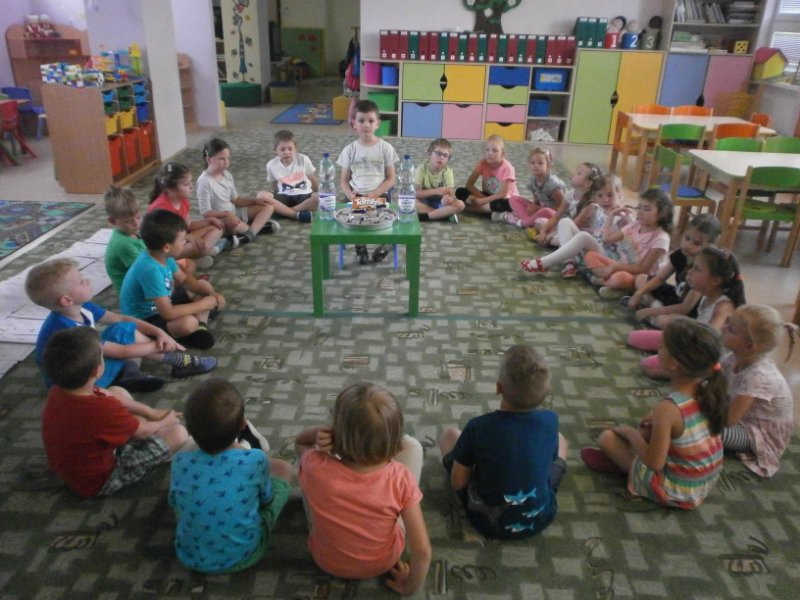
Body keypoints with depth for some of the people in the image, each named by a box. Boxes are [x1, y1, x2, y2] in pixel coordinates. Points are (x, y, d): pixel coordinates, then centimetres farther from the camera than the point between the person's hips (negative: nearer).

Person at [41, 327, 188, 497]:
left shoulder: (57, 391, -14)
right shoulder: (104, 410, -38)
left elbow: (110, 395, 2)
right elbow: (142, 431, -16)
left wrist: (150, 412, 8)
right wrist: (165, 422, 5)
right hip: (98, 480, -8)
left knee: (118, 391, 14)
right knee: (178, 433, -11)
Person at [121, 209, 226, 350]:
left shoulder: (163, 256, -6)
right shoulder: (150, 270, -33)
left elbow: (185, 281, 8)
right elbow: (168, 313, -36)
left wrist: (212, 294, -9)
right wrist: (204, 304, -26)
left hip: (160, 307, 10)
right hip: (144, 321, -10)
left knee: (204, 284, 8)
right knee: (188, 322, -38)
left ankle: (200, 328, -6)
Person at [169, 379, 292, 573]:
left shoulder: (181, 463, -19)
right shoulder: (254, 459, -26)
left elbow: (175, 504, 1)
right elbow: (267, 499, -6)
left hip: (191, 558, 2)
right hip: (244, 557, -2)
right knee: (283, 468, 10)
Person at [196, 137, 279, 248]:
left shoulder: (227, 175, 4)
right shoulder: (204, 181, -18)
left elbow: (235, 200, 11)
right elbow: (206, 213, -22)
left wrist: (255, 200, -2)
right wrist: (227, 214, -36)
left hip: (234, 214, 8)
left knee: (267, 206, 1)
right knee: (232, 223, -44)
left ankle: (250, 234, -21)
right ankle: (259, 226, -11)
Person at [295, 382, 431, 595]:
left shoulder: (315, 468, -33)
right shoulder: (401, 478, -34)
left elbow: (299, 442, -8)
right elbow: (423, 550, -27)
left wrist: (319, 433, -30)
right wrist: (412, 586, -6)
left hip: (327, 560, 1)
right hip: (383, 563, 0)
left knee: (306, 447, 10)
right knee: (412, 445, 0)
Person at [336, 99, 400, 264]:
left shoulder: (385, 148, 1)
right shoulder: (350, 149, 6)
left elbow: (390, 179, 1)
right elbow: (345, 180, 8)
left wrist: (375, 193, -14)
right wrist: (349, 194, -13)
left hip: (379, 195, -1)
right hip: (356, 195, 1)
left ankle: (384, 243, 8)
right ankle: (359, 245, 6)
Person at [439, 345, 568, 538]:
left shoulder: (478, 427, -24)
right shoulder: (550, 421, -18)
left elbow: (458, 482, -13)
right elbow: (553, 456, 3)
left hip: (488, 523, -2)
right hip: (541, 519, 2)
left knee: (450, 435, 15)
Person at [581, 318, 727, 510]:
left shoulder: (668, 409, -31)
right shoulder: (708, 391, -11)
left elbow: (655, 463, -24)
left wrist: (630, 432, -10)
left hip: (675, 492, -7)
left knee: (608, 437, -1)